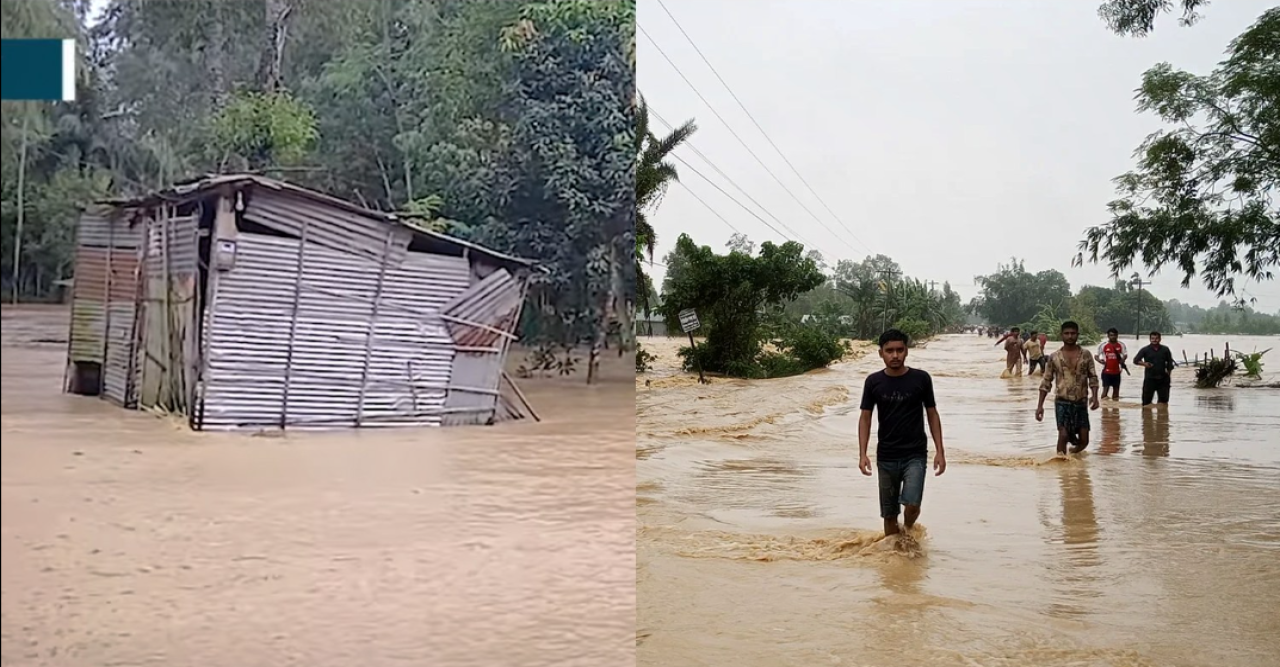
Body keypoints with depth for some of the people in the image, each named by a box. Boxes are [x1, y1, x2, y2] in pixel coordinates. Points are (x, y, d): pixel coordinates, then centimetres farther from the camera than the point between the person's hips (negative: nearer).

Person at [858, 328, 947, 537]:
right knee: (889, 513, 7)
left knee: (912, 503, -17)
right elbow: (865, 418, 2)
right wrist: (862, 454, -8)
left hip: (915, 455, -1)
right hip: (886, 457, 2)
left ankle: (908, 531, 16)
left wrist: (940, 451, -4)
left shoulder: (921, 379, -4)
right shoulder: (873, 382, -2)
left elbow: (932, 414, 2)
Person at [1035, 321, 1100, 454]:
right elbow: (1046, 382, 3)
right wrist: (1040, 405, -3)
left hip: (1081, 403, 2)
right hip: (1062, 402, -2)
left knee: (1084, 440, 3)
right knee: (1063, 435, -17)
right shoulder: (1054, 357, 0)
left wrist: (1094, 396, -14)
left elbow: (1093, 378, 4)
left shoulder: (1086, 355, 3)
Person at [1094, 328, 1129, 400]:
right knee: (1105, 389, -8)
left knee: (1116, 389, 12)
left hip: (1117, 371, 3)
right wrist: (1100, 361, -18)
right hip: (1106, 371, -3)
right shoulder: (1103, 345, -7)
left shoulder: (1121, 345, 0)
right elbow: (1096, 356, 0)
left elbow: (1125, 355, 9)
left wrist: (1122, 360, -10)